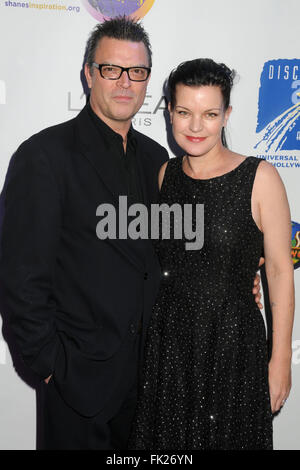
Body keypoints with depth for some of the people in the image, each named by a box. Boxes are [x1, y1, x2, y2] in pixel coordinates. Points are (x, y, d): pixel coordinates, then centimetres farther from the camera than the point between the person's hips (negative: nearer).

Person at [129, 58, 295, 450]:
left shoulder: (259, 177, -11)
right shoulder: (165, 173, 2)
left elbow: (279, 271, -9)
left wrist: (280, 360, -9)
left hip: (232, 342, -3)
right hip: (166, 340, 4)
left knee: (227, 436, 14)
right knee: (167, 437, 17)